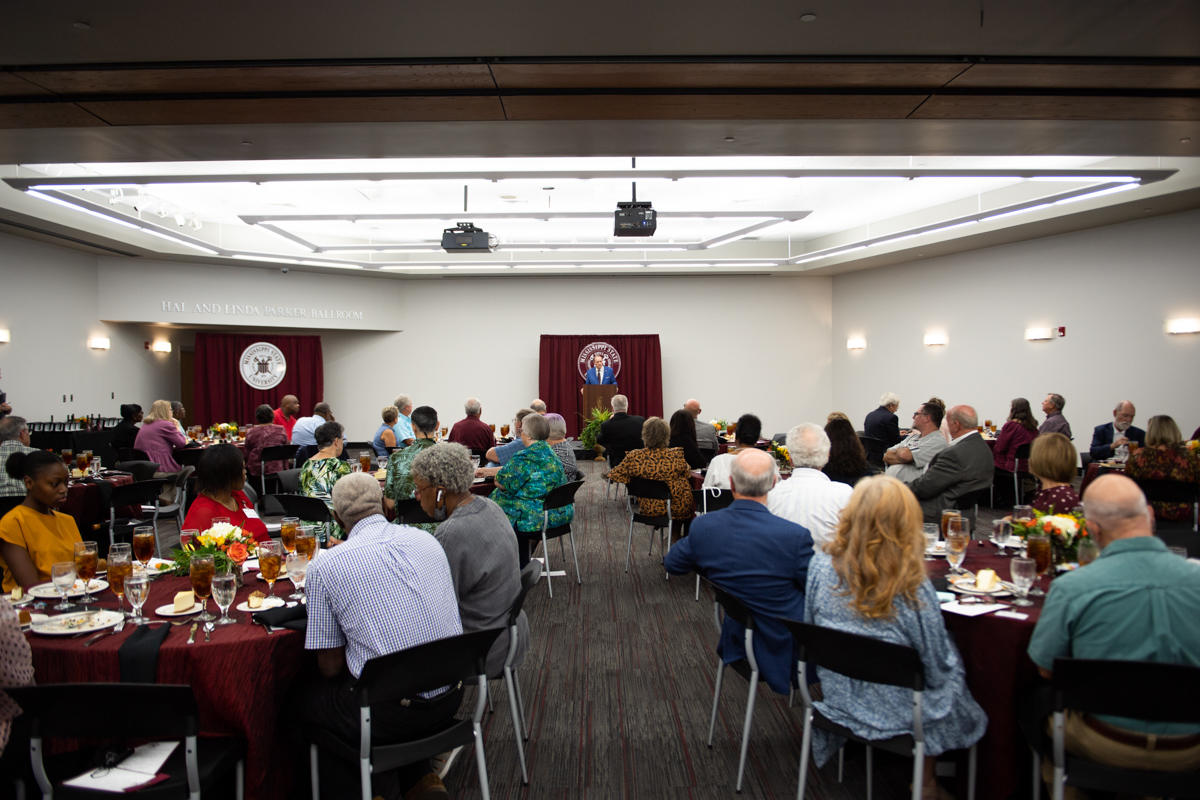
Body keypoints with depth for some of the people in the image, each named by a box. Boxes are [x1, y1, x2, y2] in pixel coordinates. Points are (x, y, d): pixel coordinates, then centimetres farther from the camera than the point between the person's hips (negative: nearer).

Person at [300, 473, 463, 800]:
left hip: (389, 714, -4)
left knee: (298, 698, 21)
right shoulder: (428, 540, 4)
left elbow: (331, 667, -3)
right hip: (450, 699, 5)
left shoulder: (324, 567, -9)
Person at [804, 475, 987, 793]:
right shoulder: (913, 588, -27)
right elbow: (938, 669, -14)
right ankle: (926, 781, 41)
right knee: (953, 673, 27)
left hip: (835, 703, 4)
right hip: (895, 715, -4)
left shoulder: (821, 566, -17)